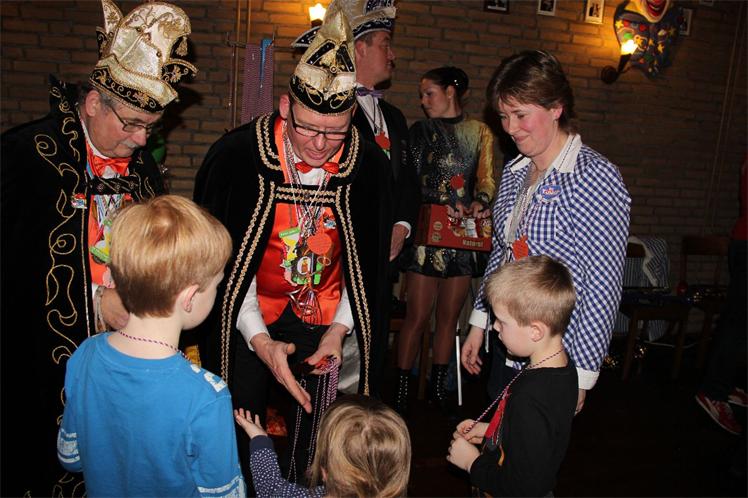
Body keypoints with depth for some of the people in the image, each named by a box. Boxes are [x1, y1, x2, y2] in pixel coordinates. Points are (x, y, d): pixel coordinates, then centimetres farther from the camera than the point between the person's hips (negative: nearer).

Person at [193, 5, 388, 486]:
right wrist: (258, 339, -19)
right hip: (248, 321, -1)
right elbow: (224, 261, -12)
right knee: (240, 441, 11)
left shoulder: (366, 167, -13)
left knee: (316, 442, 13)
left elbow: (368, 265, -2)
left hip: (325, 324, 2)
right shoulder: (237, 154, -18)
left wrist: (339, 329, -10)